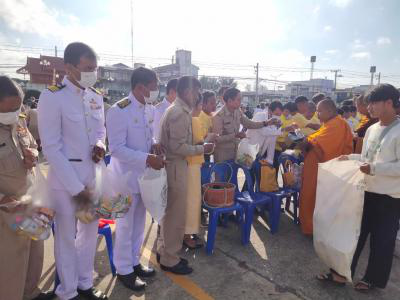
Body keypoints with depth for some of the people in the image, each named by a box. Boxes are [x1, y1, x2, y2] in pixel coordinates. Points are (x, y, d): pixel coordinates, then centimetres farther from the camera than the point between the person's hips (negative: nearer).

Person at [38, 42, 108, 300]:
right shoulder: (52, 97, -14)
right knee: (67, 237, 11)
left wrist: (100, 144, -7)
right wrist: (76, 187, -15)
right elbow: (51, 148, -16)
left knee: (90, 232, 17)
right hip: (65, 177, -5)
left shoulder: (96, 96, 4)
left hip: (93, 173, 6)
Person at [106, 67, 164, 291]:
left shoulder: (149, 109, 5)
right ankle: (124, 270, 29)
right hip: (127, 176, -7)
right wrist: (147, 159, -27)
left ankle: (134, 261, 39)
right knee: (126, 225, 9)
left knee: (139, 222, 19)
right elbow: (116, 149, -22)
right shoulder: (119, 110, -19)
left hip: (145, 174, 7)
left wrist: (155, 147, -5)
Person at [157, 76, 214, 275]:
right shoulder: (180, 113, -18)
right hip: (176, 167, -10)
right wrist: (202, 149, -13)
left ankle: (164, 250, 34)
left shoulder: (178, 110, 13)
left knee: (170, 212, 19)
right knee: (176, 215, 2)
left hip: (174, 165, 10)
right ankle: (169, 260, 18)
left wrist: (199, 144, 11)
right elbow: (177, 147, -23)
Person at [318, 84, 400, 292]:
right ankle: (341, 272, 27)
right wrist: (350, 158, 3)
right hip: (367, 191, 7)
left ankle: (372, 279, 31)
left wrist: (374, 169, -25)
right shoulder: (371, 129, 7)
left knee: (381, 240, 11)